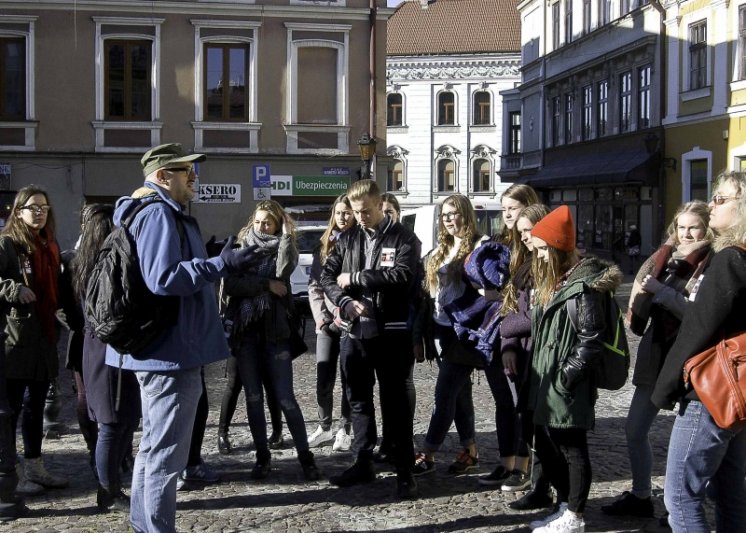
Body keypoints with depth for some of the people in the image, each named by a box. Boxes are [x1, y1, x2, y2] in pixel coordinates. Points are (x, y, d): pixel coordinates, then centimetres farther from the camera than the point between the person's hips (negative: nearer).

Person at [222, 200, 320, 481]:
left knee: (285, 398, -6)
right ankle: (262, 455, 16)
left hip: (274, 331, -2)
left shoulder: (281, 250, 6)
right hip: (245, 331, 2)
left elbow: (283, 271, -18)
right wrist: (266, 284, -13)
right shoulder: (241, 250, 9)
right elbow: (229, 286, -7)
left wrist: (287, 235, -15)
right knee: (253, 397, 7)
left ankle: (305, 455, 1)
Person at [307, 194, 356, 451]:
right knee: (323, 381, 5)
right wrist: (321, 316, -1)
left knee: (349, 380, 3)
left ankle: (344, 430, 14)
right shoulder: (324, 245, 13)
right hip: (326, 323, 3)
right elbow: (314, 284, 10)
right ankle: (324, 427, 20)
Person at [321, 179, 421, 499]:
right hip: (355, 330, 5)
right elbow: (327, 276, 8)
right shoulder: (348, 239, 11)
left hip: (391, 332, -5)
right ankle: (363, 463, 26)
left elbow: (402, 275, -19)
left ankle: (405, 471, 6)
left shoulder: (403, 238, -3)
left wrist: (354, 277, -15)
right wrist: (345, 302, -11)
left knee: (395, 402, -1)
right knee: (358, 399, 14)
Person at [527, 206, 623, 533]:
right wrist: (536, 376, 16)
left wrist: (567, 377, -19)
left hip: (567, 388, -10)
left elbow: (590, 338, -19)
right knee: (547, 449, 16)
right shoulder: (552, 280, 15)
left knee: (572, 449, 1)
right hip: (545, 384, 10)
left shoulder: (583, 284, -15)